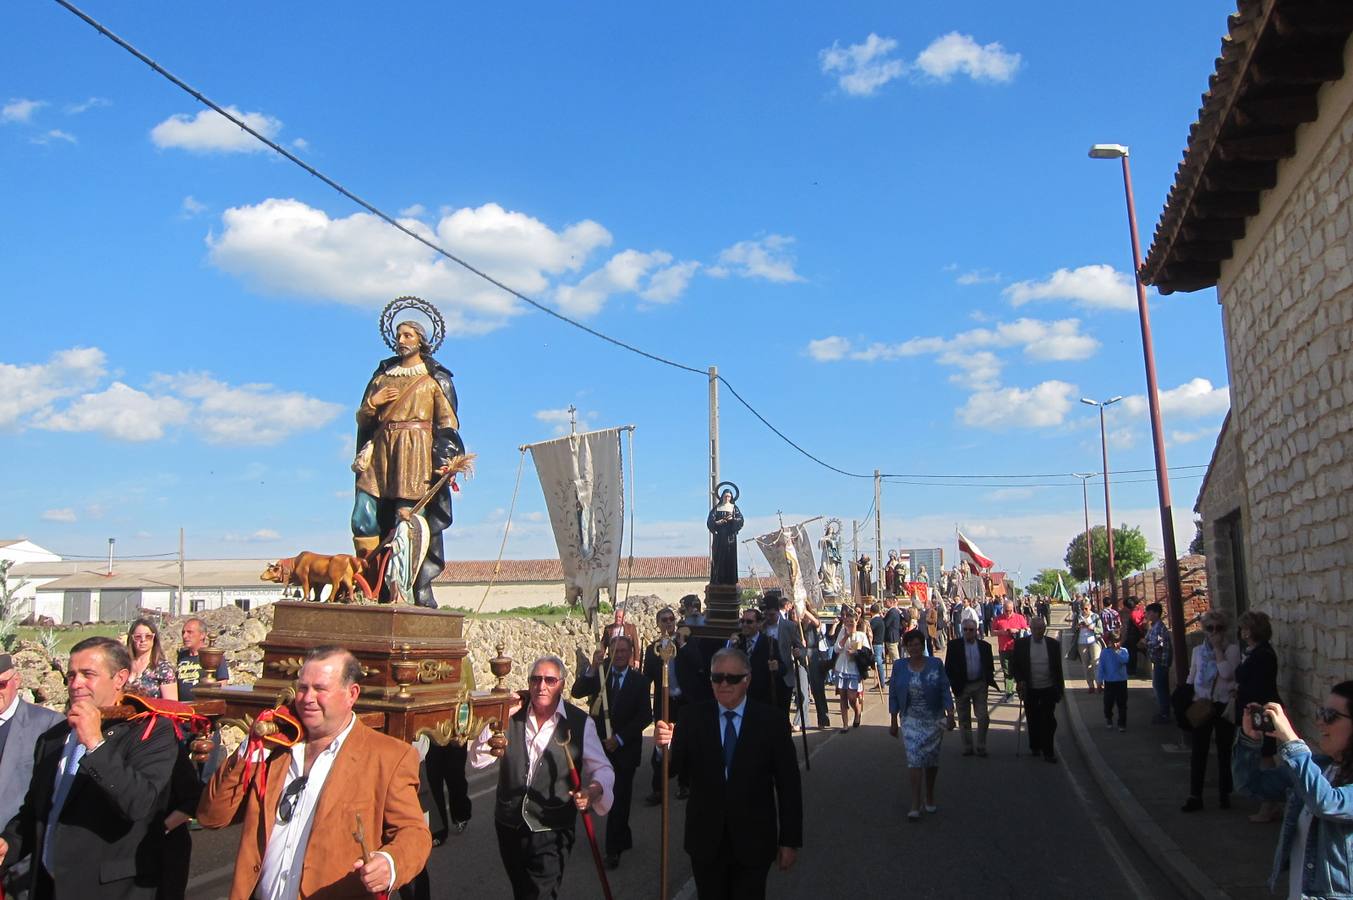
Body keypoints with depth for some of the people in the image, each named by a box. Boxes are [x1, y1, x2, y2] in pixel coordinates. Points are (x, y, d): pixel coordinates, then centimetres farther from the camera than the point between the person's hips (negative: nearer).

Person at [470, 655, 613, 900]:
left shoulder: (580, 723, -8)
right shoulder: (513, 714, -1)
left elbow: (602, 769, -5)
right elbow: (478, 760, -4)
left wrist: (592, 791, -27)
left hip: (551, 831, -4)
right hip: (509, 825, 4)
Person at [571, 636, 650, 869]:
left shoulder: (639, 681, -3)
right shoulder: (598, 674, 1)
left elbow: (645, 716, -6)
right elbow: (577, 693, -15)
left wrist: (620, 738, -13)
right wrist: (592, 668, -28)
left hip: (626, 748, -2)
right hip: (602, 745, 2)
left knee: (620, 798, -3)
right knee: (613, 797, 13)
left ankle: (613, 849, 5)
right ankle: (624, 839, 30)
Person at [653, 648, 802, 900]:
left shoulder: (772, 722, -8)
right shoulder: (693, 717, -4)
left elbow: (788, 785, -4)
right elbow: (673, 768, -11)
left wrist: (790, 841, -2)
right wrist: (665, 745, -33)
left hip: (753, 843, -1)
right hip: (706, 841, 2)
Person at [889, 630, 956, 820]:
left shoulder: (936, 665, -2)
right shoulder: (899, 668, 1)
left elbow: (945, 691, -3)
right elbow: (893, 695, 5)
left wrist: (950, 715, -10)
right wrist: (893, 721, 4)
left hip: (934, 719, 0)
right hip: (911, 720, 0)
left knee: (932, 759, 11)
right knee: (914, 759, -10)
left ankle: (929, 798, 30)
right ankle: (915, 805, -10)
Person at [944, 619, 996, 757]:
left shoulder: (984, 646, 4)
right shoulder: (954, 645, -2)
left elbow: (989, 666, 10)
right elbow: (948, 666, -1)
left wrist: (990, 680, -3)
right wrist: (952, 684, -8)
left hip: (980, 685, 1)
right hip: (961, 686, -1)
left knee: (983, 717, -2)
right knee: (964, 719, 8)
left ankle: (981, 746, 12)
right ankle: (968, 747, 19)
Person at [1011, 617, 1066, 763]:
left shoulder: (1053, 644, -1)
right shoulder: (1021, 643, -3)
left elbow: (1058, 667, 4)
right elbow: (1014, 663, 2)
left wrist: (1060, 688, 4)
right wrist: (1019, 680, -10)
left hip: (1049, 689, 0)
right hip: (1029, 689, 0)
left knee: (1048, 721, -1)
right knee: (1033, 720, 12)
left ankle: (1048, 751, 6)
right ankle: (1034, 747, 28)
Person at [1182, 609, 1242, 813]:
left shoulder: (1232, 649, -3)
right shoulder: (1198, 650, 10)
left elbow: (1227, 673, -19)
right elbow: (1191, 679, 16)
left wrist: (1217, 648, -14)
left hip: (1224, 705, -3)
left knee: (1224, 750, 8)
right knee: (1198, 751, 1)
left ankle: (1224, 794, 22)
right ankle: (1195, 796, 4)